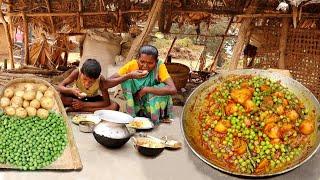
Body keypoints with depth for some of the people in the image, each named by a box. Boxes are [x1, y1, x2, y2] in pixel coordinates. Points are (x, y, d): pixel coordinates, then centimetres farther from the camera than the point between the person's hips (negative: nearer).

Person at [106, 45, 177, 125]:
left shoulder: (160, 66, -20)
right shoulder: (132, 65, -17)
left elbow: (173, 90, -35)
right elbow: (106, 83, -22)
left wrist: (145, 90, -33)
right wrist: (129, 76, -36)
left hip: (153, 105, -1)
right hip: (134, 105, 1)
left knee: (163, 87, -28)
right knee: (127, 79, -20)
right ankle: (131, 116, -10)